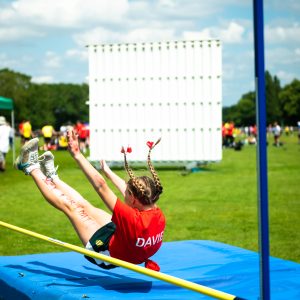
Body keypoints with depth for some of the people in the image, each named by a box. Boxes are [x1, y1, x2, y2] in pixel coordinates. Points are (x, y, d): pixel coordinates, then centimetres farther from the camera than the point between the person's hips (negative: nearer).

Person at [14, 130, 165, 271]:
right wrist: (108, 172, 17)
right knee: (83, 205, 15)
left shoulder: (134, 220, -40)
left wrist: (77, 154, -27)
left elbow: (100, 186, -35)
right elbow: (133, 191, 0)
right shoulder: (159, 216, -21)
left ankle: (31, 168, 20)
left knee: (70, 206, 4)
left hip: (107, 252, -6)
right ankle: (52, 175, 37)